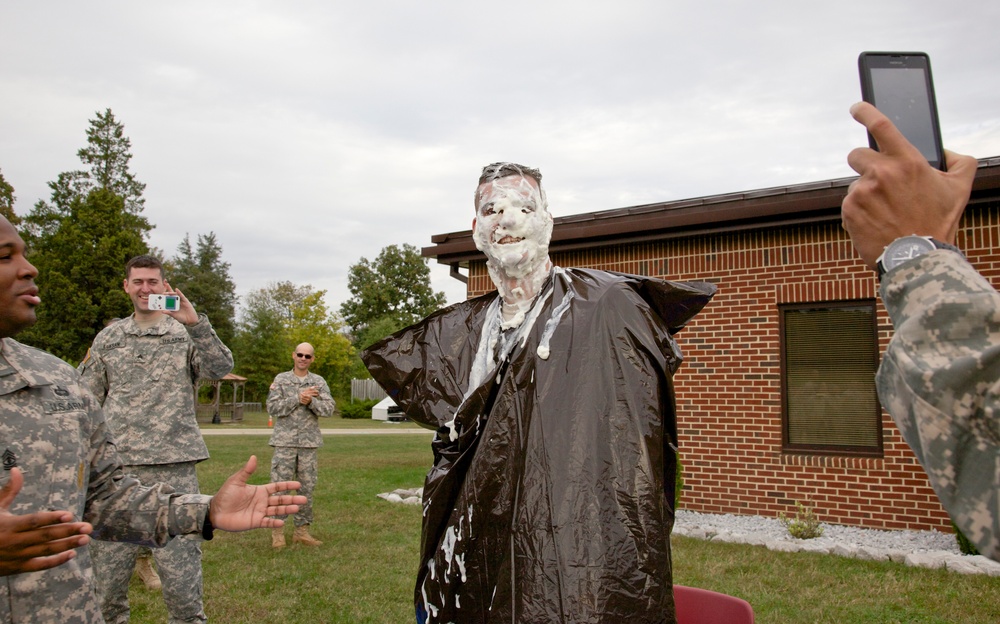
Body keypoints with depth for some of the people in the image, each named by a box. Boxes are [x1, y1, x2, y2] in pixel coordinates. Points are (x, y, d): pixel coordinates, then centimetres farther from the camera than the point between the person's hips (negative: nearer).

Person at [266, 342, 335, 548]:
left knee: (307, 487, 6)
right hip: (285, 441, -2)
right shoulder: (281, 379, 4)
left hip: (309, 442, 2)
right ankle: (277, 531, 9)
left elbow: (329, 409, -2)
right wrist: (298, 397, -14)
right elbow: (272, 407, -6)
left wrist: (310, 401, -17)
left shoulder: (319, 382, 7)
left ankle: (302, 530, 16)